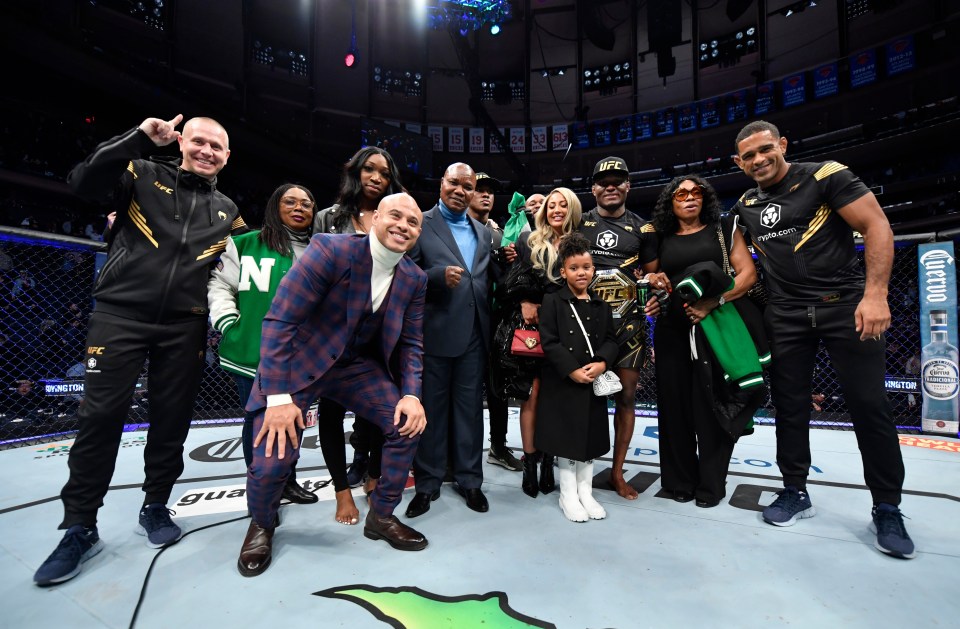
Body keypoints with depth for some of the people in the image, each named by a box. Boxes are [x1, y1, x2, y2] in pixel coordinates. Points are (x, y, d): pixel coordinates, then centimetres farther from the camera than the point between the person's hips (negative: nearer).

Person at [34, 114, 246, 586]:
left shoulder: (227, 211, 14)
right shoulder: (144, 174, 7)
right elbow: (82, 183, -7)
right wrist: (140, 139, -13)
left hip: (184, 326, 3)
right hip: (121, 314, -2)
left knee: (172, 419, 7)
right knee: (101, 416, -2)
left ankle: (155, 508, 25)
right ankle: (80, 528, 13)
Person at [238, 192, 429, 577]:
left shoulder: (414, 279, -4)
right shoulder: (330, 250, -22)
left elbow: (411, 342, 3)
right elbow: (280, 320, -23)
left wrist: (411, 394, -12)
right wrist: (278, 397, -25)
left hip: (358, 365, 5)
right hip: (299, 361, -4)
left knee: (408, 424, -6)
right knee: (273, 457, -15)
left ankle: (381, 517, 18)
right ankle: (261, 527, 23)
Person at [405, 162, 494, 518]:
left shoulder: (482, 233, 16)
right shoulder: (419, 225, 0)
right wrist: (439, 275, -22)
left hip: (474, 334, 5)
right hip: (434, 332, -4)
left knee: (470, 408, 12)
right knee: (431, 409, 8)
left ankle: (469, 479, 27)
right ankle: (427, 483, 23)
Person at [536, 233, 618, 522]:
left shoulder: (601, 305, 11)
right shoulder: (552, 301, -3)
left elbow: (611, 340, 6)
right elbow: (549, 342, -10)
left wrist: (601, 363, -14)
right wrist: (572, 370, -17)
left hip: (594, 382, 4)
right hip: (562, 382, -4)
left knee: (590, 438, 11)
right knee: (567, 437, 4)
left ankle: (586, 493, 26)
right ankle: (568, 495, 19)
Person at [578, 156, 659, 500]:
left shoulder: (642, 229, 10)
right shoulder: (579, 224, 9)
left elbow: (653, 275, 12)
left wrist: (655, 295, -10)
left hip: (629, 321, 1)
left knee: (626, 396, 5)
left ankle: (617, 471, 20)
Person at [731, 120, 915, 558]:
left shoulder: (826, 177, -6)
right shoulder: (745, 206, 8)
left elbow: (877, 228, -10)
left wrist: (875, 294, -19)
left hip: (846, 304, -4)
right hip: (785, 314, 4)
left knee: (869, 404, -1)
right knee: (789, 404, 8)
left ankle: (887, 509, 16)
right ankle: (795, 493, 22)